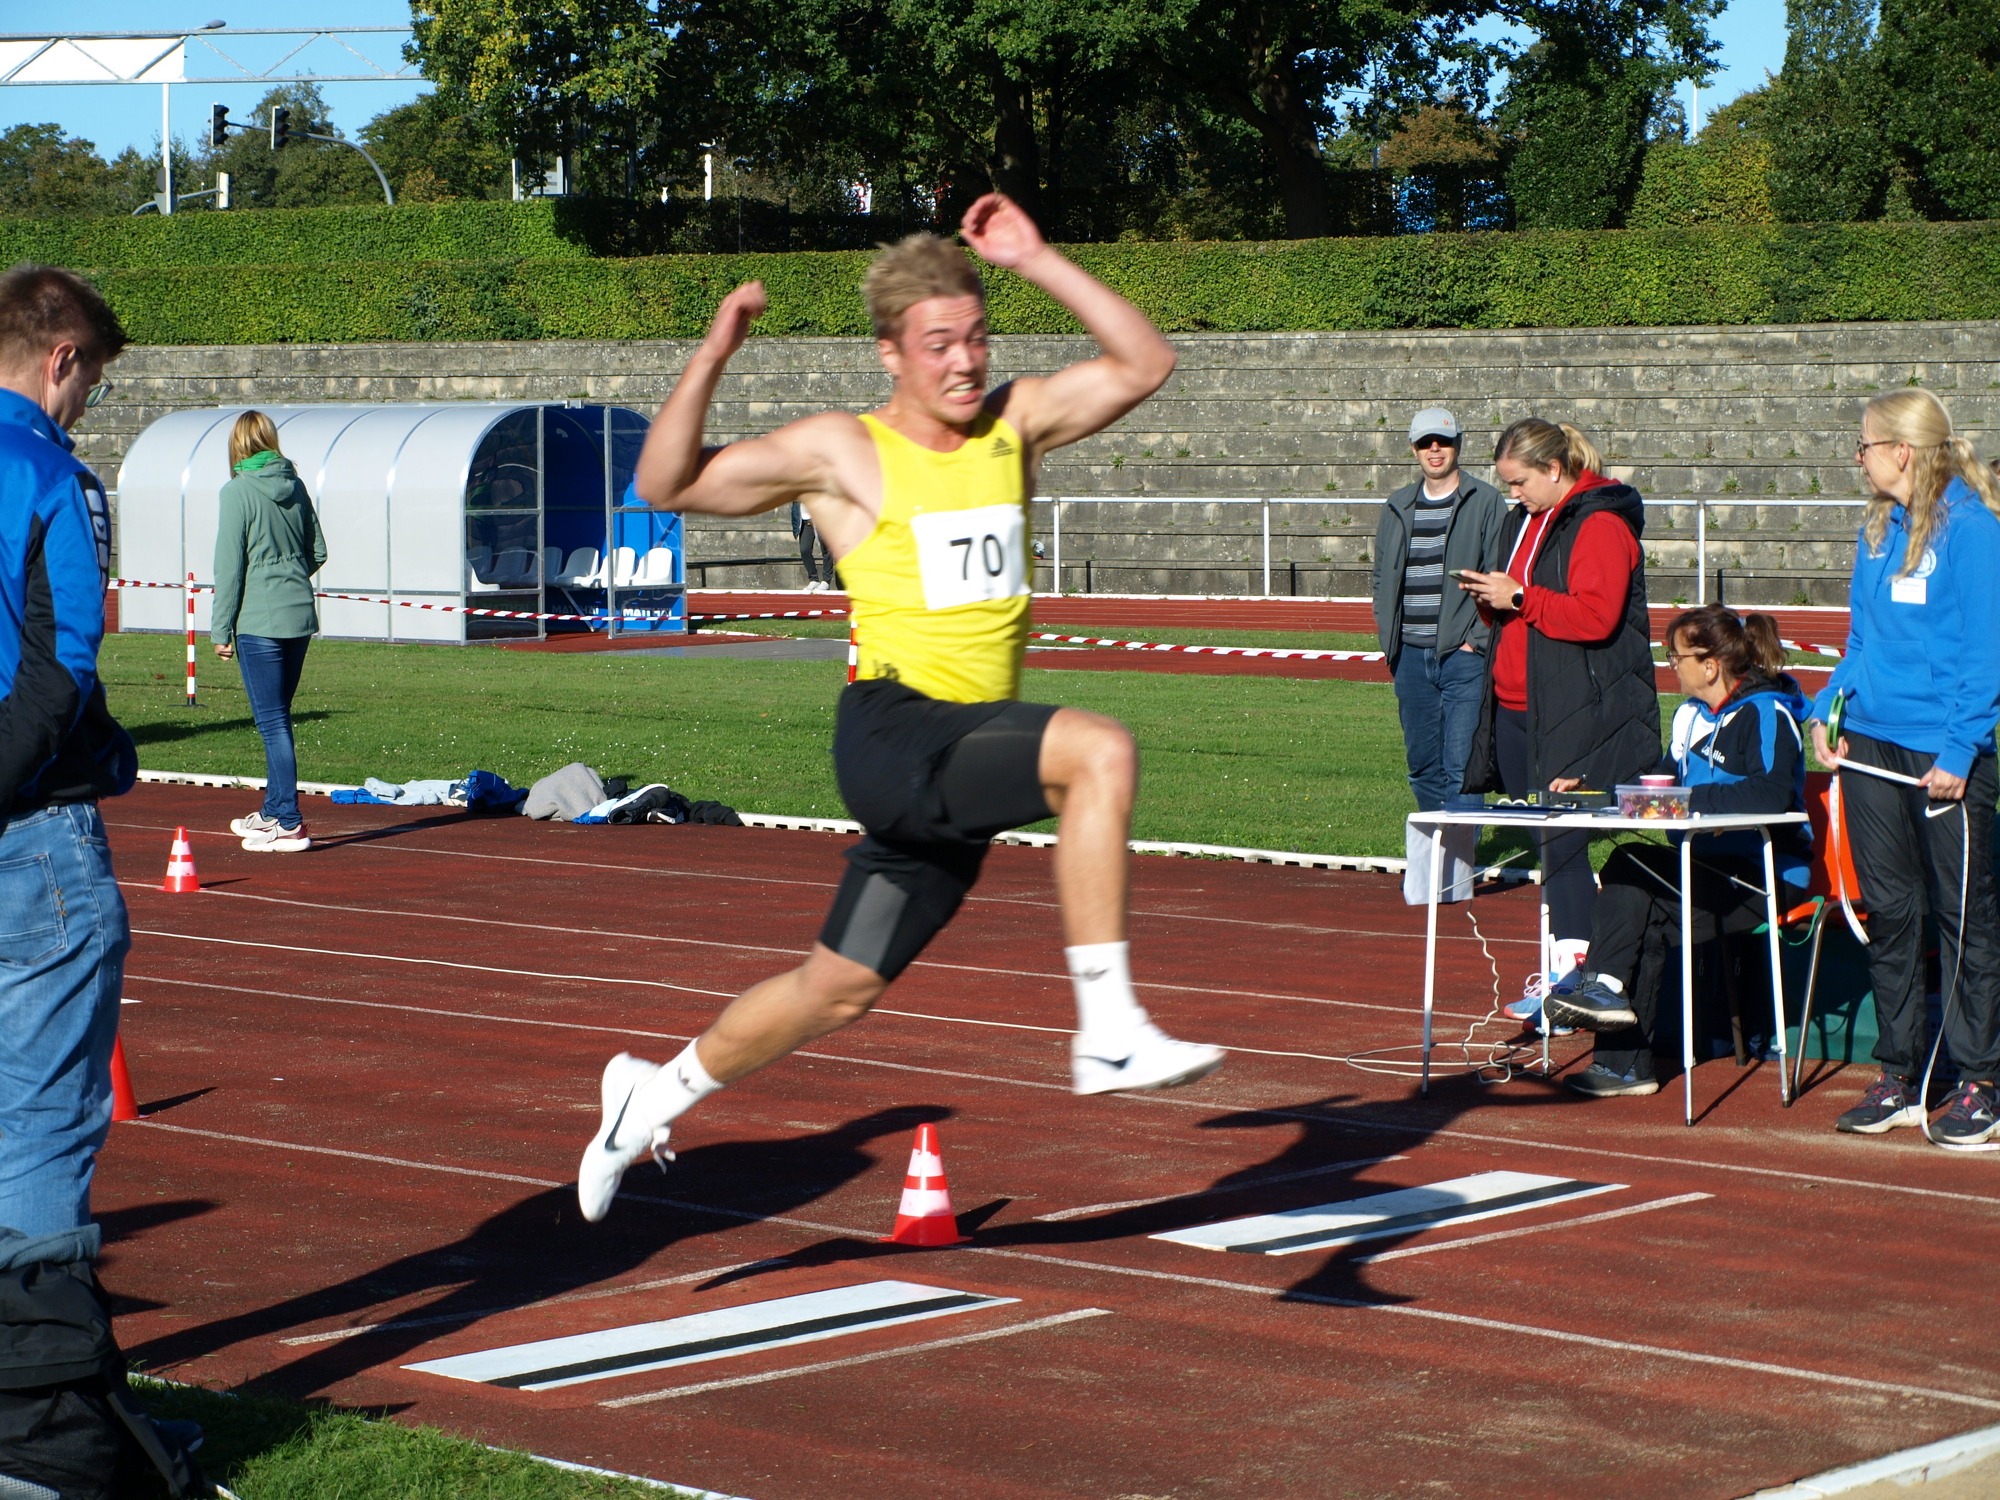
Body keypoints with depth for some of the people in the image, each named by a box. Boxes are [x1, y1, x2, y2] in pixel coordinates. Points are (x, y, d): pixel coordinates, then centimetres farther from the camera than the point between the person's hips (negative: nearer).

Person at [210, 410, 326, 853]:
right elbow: (318, 552, 11)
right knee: (278, 718, 17)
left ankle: (288, 824, -5)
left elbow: (229, 565, -9)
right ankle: (273, 811, 27)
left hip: (259, 620, -6)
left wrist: (221, 629, -4)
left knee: (272, 722, -4)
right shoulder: (295, 487, 7)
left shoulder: (237, 492, -9)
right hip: (300, 616, 6)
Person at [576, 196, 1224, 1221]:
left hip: (971, 750, 6)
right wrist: (713, 356, -13)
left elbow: (1145, 365, 5)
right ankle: (1107, 1030, -30)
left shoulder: (1014, 423, 11)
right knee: (1100, 750, -31)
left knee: (839, 990, 12)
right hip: (893, 738, -6)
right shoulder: (843, 453, -1)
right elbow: (666, 486, -1)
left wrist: (1035, 263, -1)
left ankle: (657, 1090, 32)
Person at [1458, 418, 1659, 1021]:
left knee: (1564, 839, -10)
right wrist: (1492, 600, 4)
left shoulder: (1600, 524, -11)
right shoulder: (1528, 522, 18)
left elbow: (1596, 615, -22)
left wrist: (1519, 597, -18)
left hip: (1579, 716, -9)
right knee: (1547, 840, 10)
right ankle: (1564, 957, 15)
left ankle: (1575, 966, -8)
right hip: (1519, 709, 9)